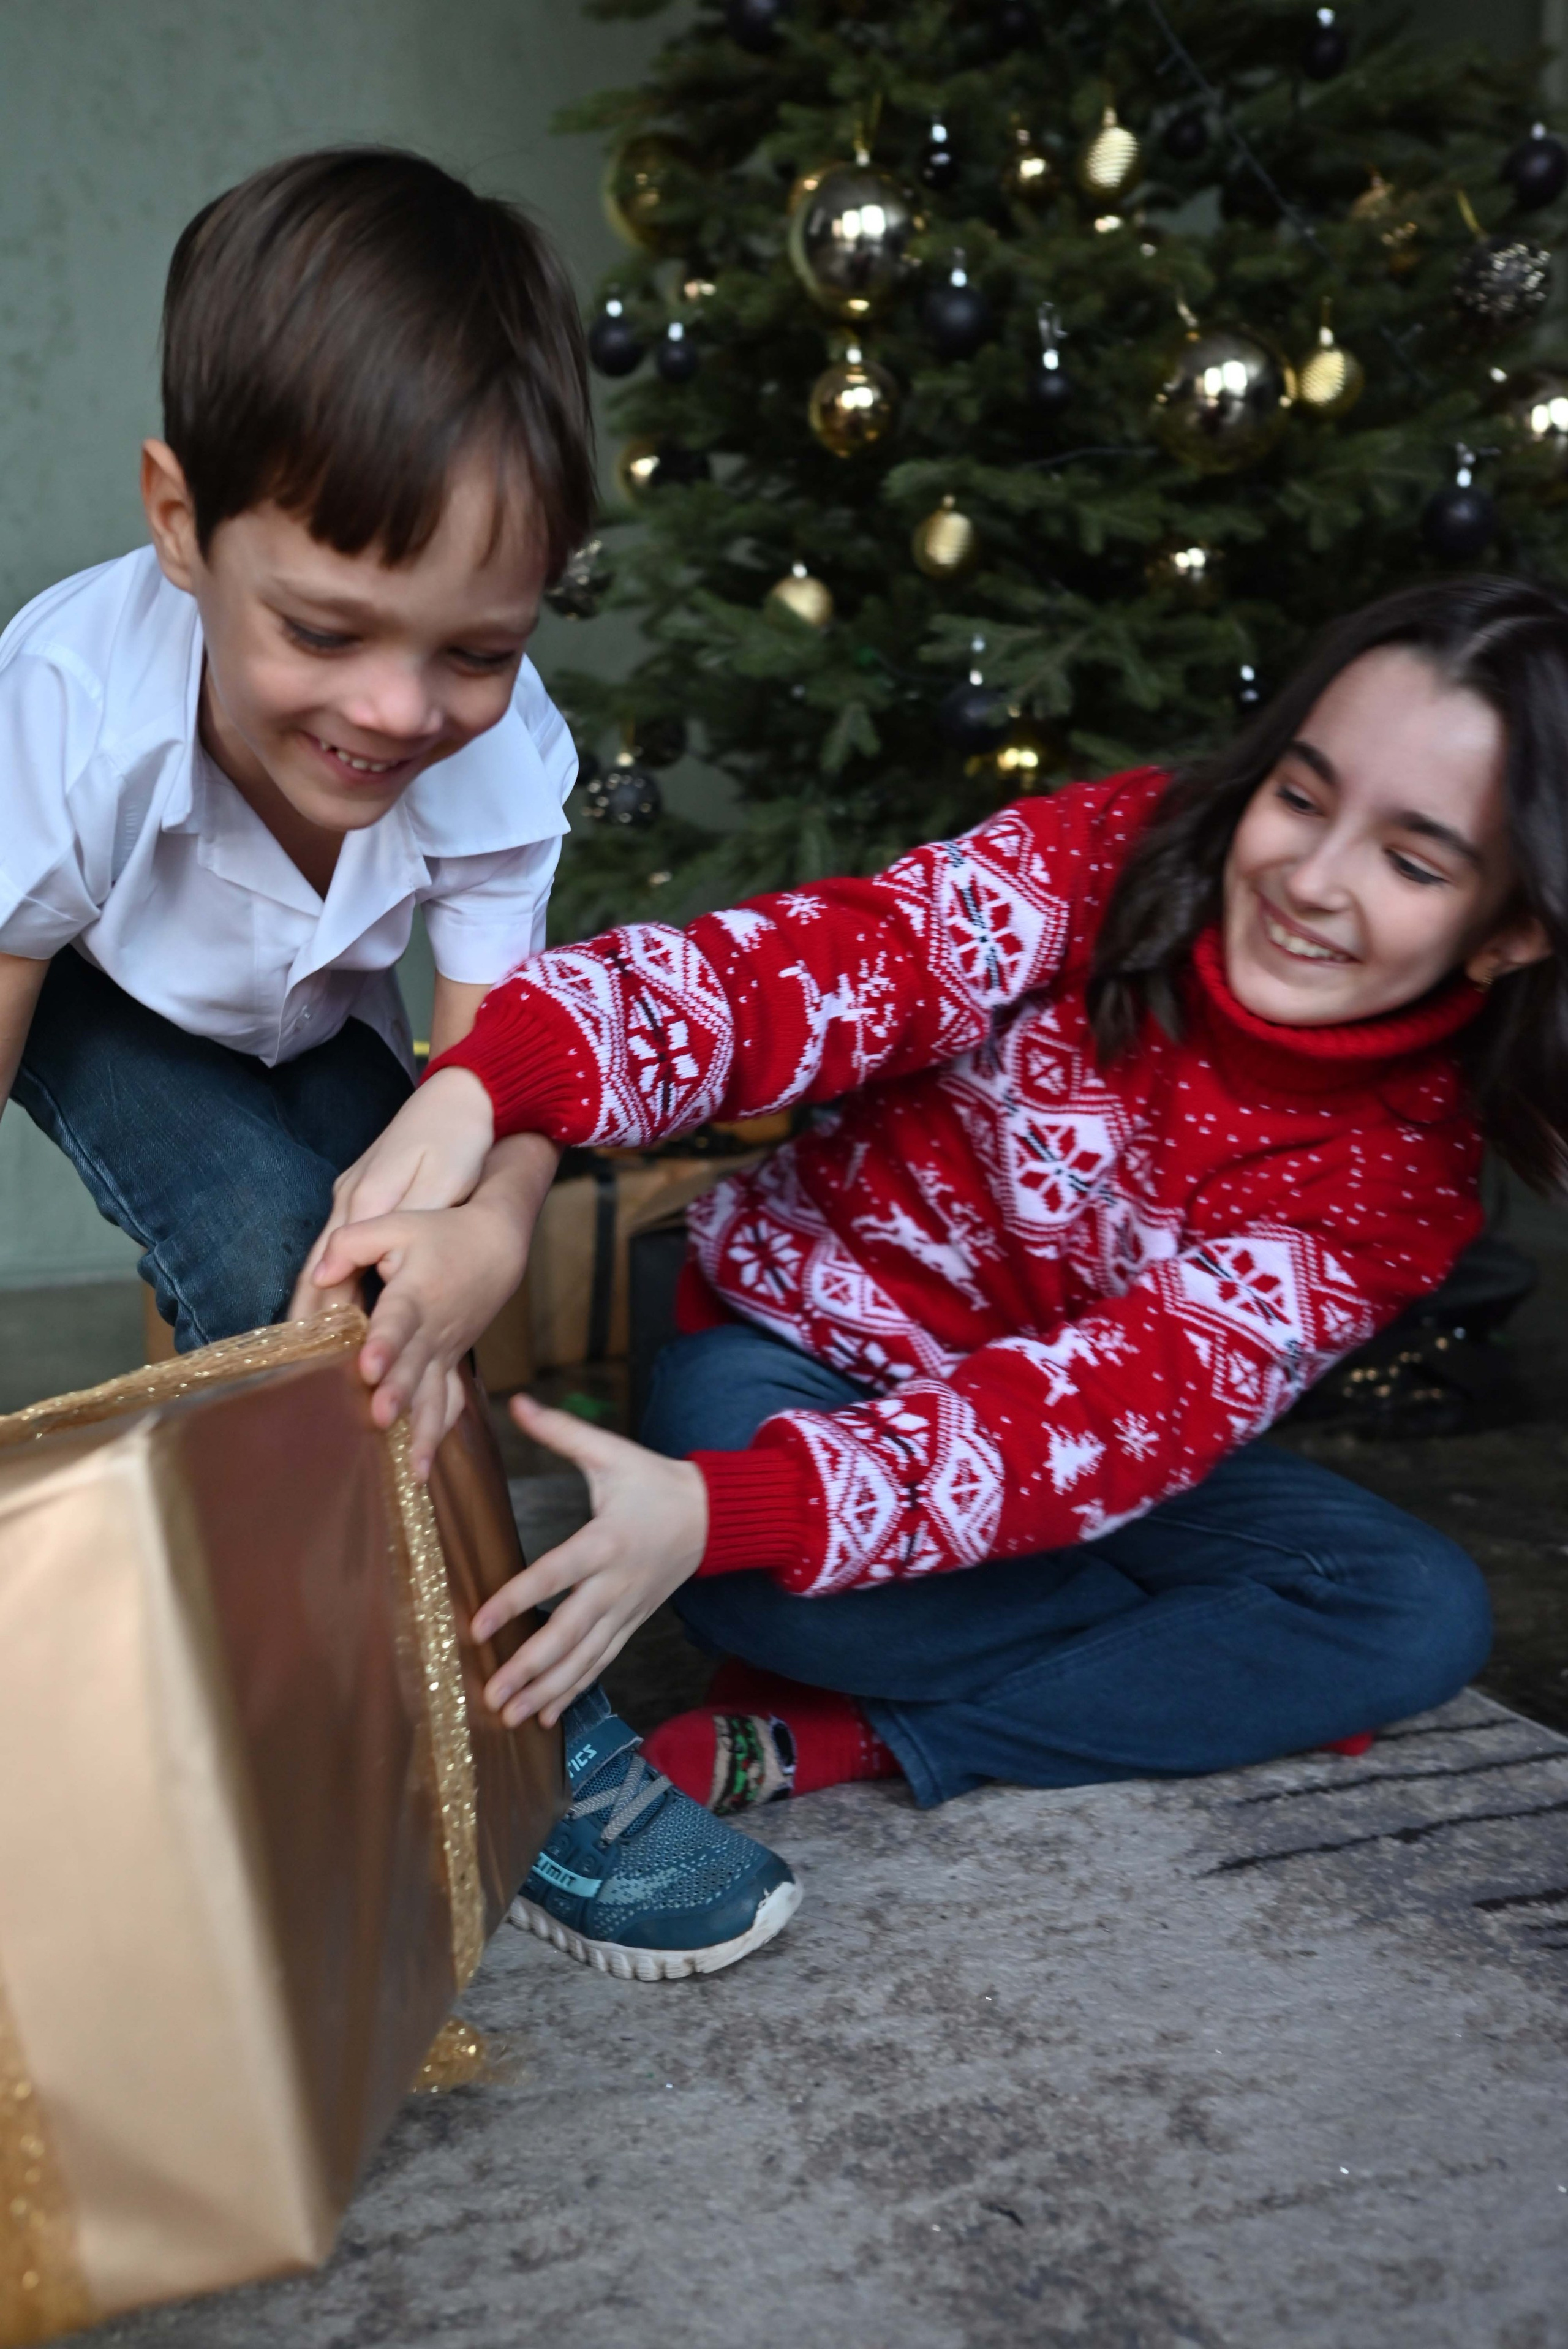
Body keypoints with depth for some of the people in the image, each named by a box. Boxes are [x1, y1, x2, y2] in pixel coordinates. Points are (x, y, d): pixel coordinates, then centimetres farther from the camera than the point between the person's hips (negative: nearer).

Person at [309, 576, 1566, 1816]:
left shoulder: (1402, 1162, -16)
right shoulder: (1109, 858, -18)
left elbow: (1143, 1399, -30)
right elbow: (793, 964, -34)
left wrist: (721, 1511, -44)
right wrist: (467, 1104, -56)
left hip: (1074, 1453, 3)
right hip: (800, 1345, -2)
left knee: (1427, 1614, -18)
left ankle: (839, 1737, -18)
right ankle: (1207, 1671, -8)